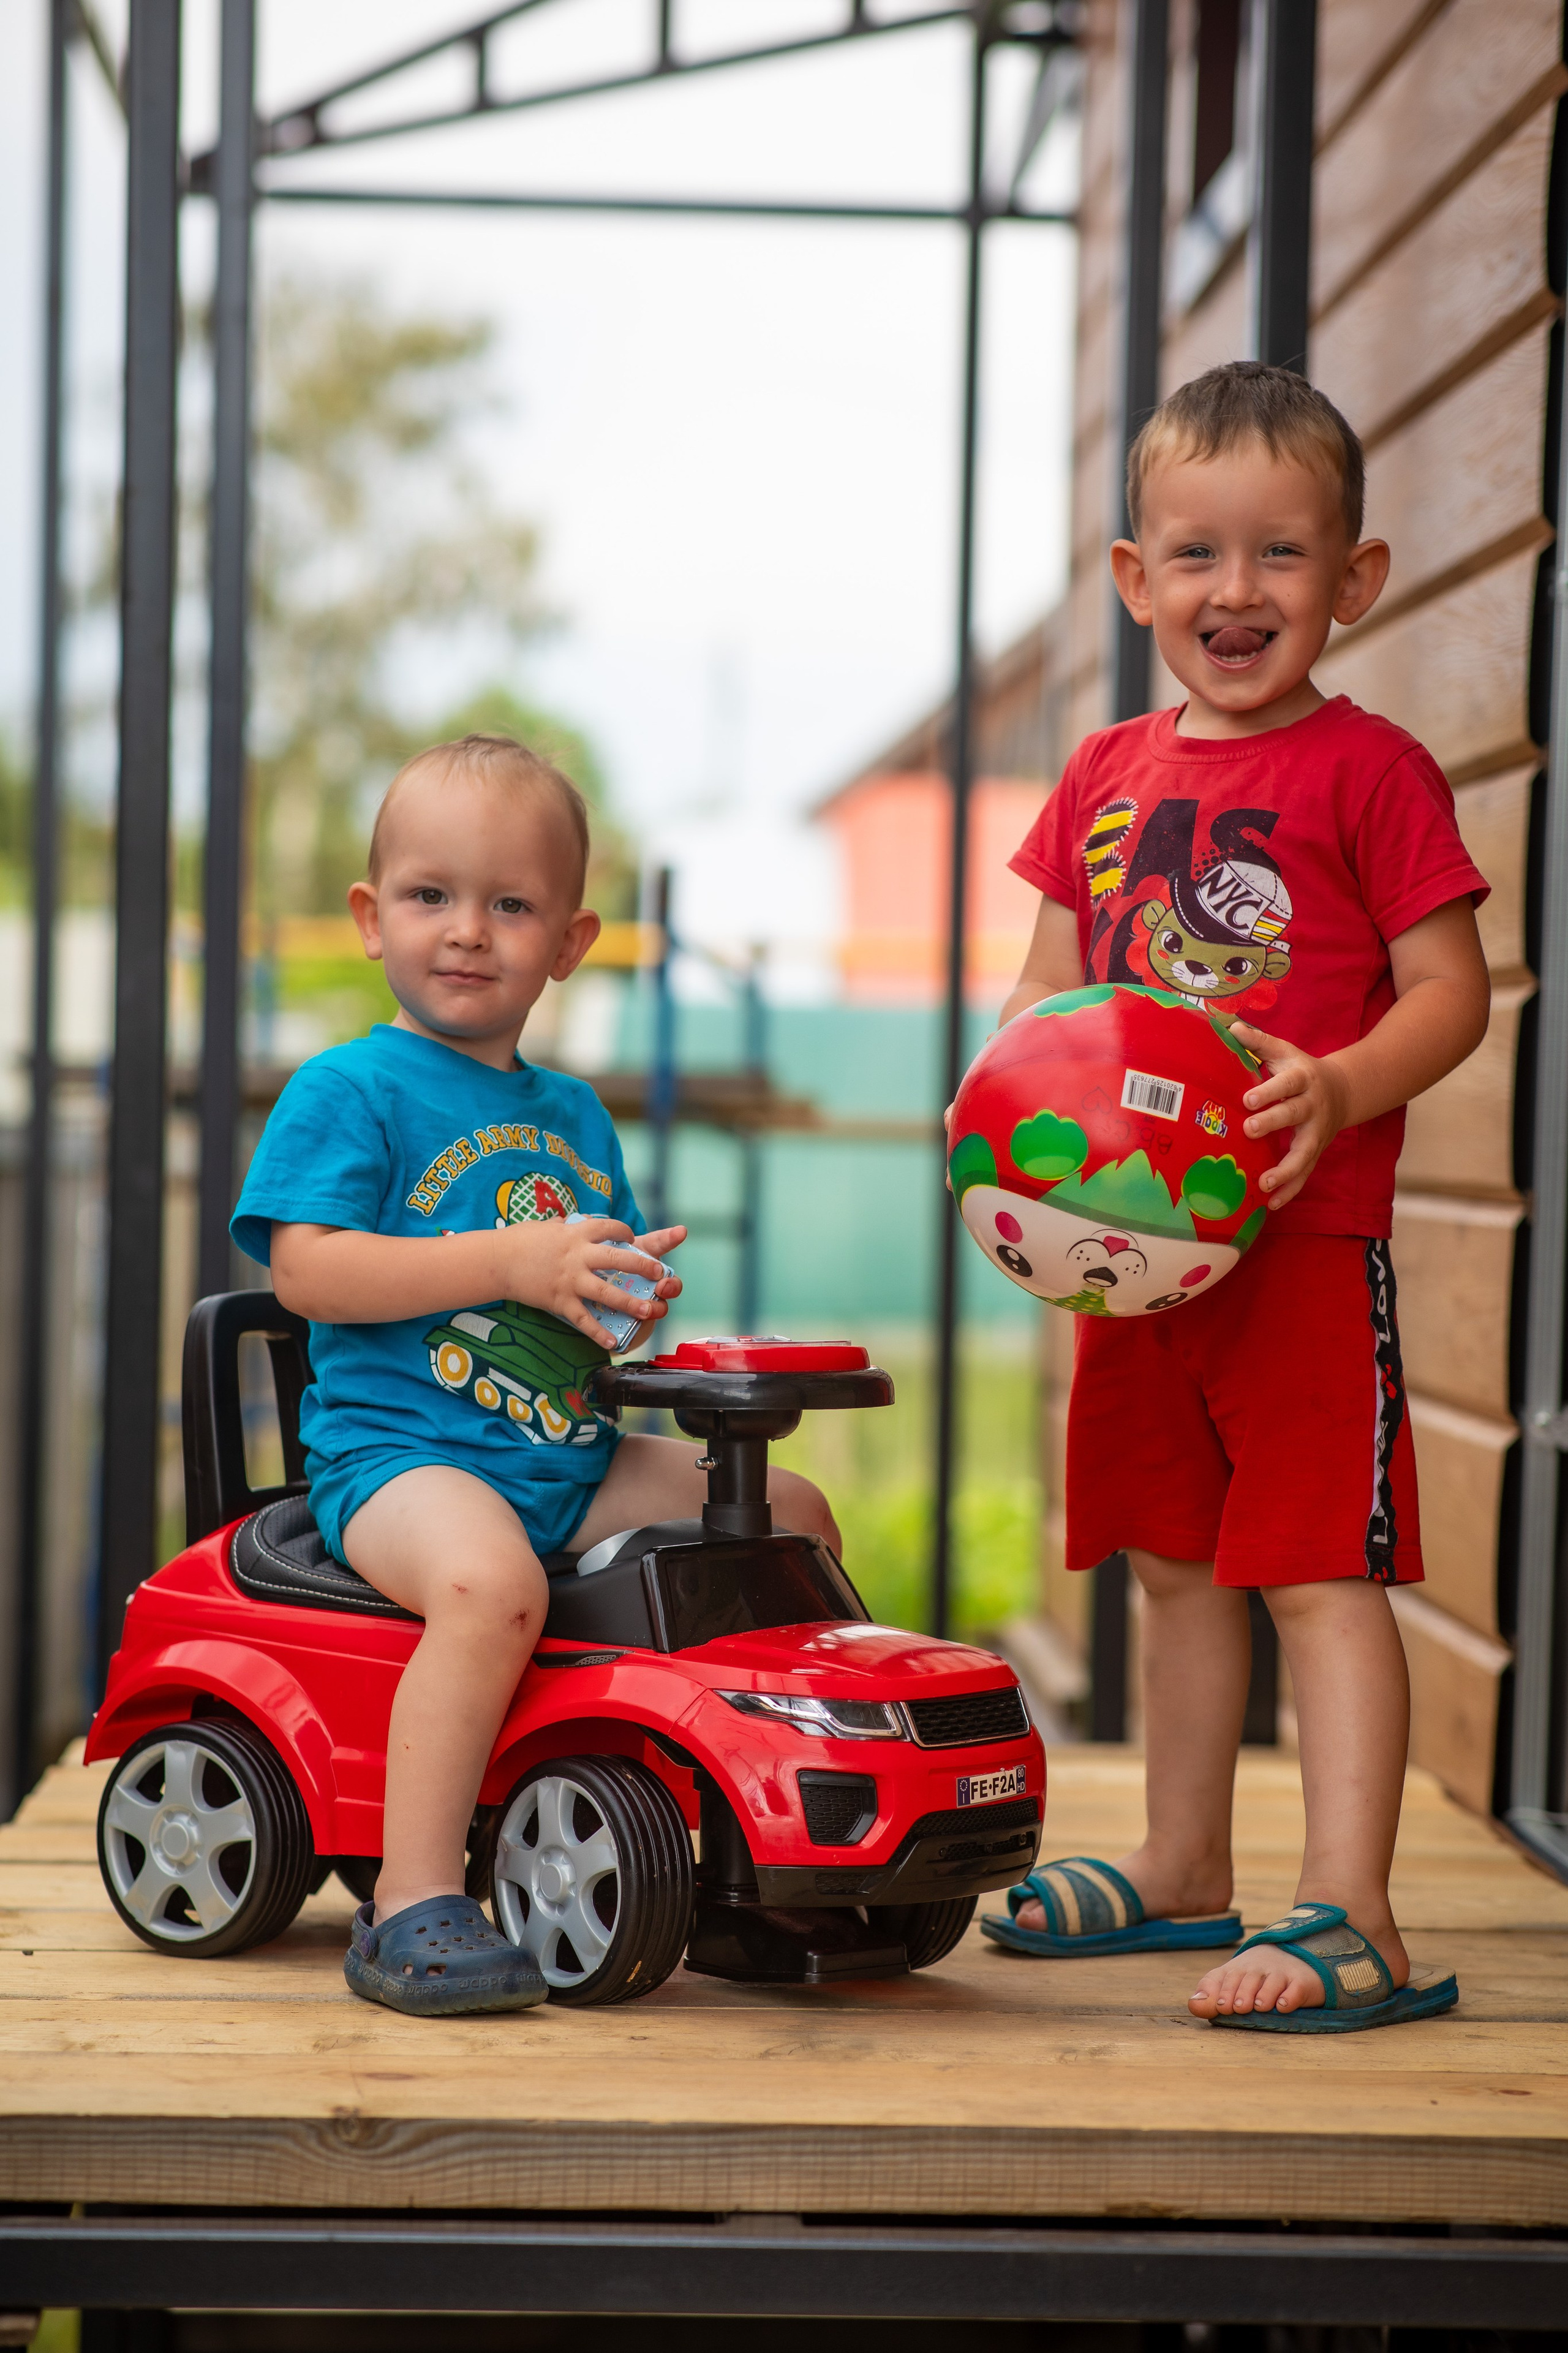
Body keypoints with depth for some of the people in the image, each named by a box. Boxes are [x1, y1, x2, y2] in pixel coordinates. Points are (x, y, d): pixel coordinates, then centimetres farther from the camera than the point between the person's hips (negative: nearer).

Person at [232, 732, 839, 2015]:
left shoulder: (574, 1114, 18)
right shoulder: (350, 1089, -3)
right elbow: (306, 1268, -16)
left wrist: (635, 1300, 2)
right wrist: (509, 1260, -21)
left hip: (573, 1459, 8)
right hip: (395, 1448, -7)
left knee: (791, 1513, 5)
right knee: (491, 1578, -37)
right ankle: (414, 1902, -34)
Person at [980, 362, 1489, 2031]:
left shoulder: (1368, 772, -6)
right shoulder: (1104, 778, 12)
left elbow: (1450, 990, -8)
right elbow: (1050, 985, 18)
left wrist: (1340, 1087, -26)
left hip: (1308, 1237, -6)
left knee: (1322, 1569, -9)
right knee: (1176, 1564, 17)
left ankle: (1349, 1919, -9)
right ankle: (1182, 1872, 30)